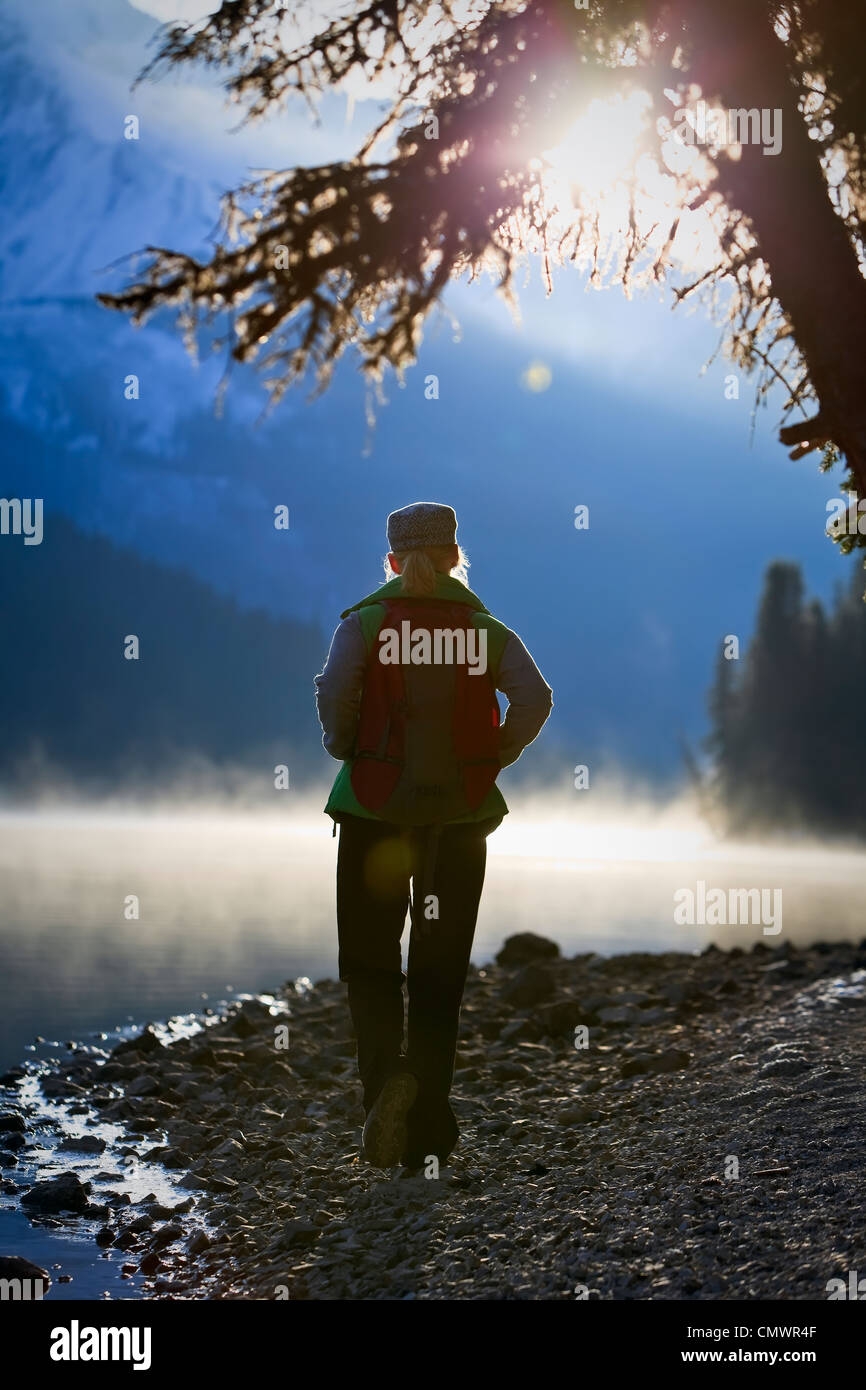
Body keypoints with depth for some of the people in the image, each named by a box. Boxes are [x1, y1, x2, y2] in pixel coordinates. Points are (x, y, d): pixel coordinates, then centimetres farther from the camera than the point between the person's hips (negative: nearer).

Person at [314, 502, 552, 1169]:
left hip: (376, 807, -1)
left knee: (368, 961, 10)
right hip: (462, 813, 2)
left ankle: (386, 1075, -16)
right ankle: (427, 1127, 10)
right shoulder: (487, 630, 4)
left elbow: (334, 693, -17)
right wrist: (494, 760, 1)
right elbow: (535, 698, -11)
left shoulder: (365, 622, 0)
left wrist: (344, 751, 0)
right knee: (440, 970, 10)